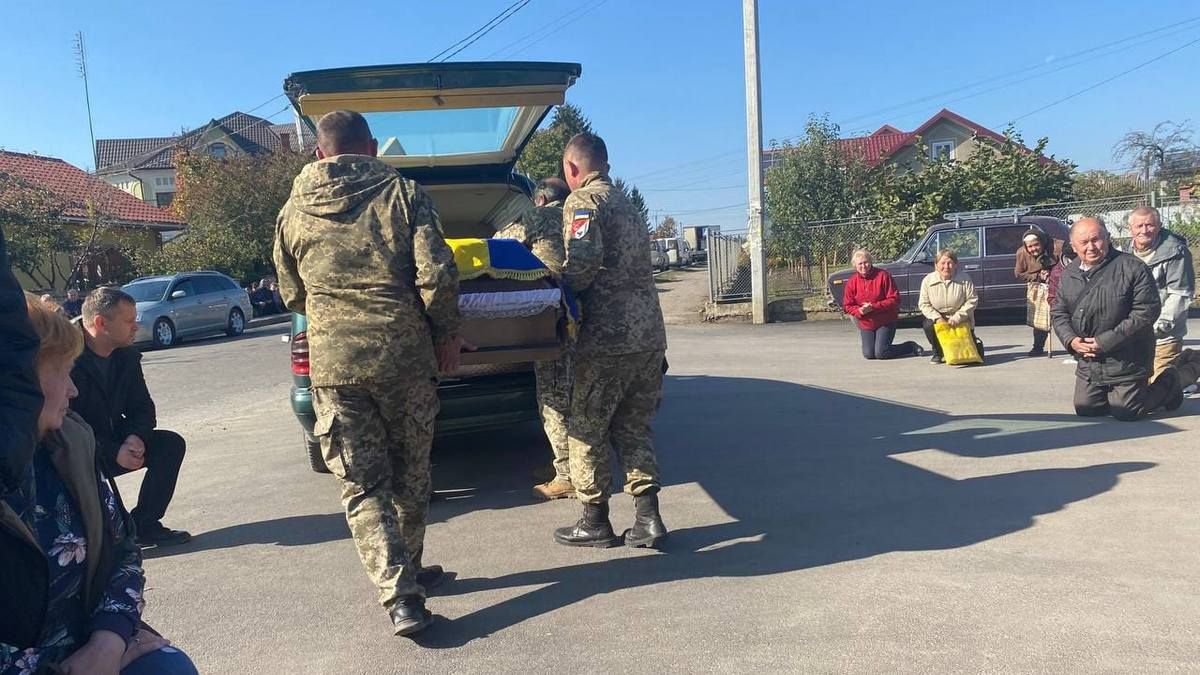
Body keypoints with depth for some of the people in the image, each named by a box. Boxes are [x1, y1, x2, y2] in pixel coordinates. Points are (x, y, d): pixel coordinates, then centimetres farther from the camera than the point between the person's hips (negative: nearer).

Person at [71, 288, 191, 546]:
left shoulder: (127, 355, 0)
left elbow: (143, 407, 5)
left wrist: (136, 437, -18)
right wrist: (112, 453, -28)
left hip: (114, 442, 7)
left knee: (171, 444, -10)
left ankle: (144, 525, -6)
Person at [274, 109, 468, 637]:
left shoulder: (294, 212, 9)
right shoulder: (403, 193, 0)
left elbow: (293, 296, 19)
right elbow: (437, 274, -10)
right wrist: (447, 333, 3)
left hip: (333, 363, 1)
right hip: (405, 357, 0)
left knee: (362, 486, 7)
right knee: (410, 475, 16)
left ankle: (400, 596, -2)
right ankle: (410, 572, 31)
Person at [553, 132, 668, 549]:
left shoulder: (583, 201, -5)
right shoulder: (626, 205, 22)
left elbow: (584, 259, -21)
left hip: (608, 336, -8)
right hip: (650, 333, 8)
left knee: (586, 429, 6)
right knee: (634, 428, 15)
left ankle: (595, 523, 14)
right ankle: (648, 518, 11)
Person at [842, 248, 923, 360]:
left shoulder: (883, 275, -12)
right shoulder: (852, 281, -2)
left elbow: (894, 299, -14)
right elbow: (848, 305, 3)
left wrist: (874, 307, -22)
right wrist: (859, 311, -18)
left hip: (886, 322, -4)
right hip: (866, 324, 4)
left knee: (880, 354, -15)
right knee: (868, 354, -6)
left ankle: (911, 346, 11)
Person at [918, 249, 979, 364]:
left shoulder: (964, 279, -11)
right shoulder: (928, 280, -9)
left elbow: (972, 301, -10)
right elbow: (923, 304, -7)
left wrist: (957, 317, -21)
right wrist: (937, 318, -22)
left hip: (961, 320, -1)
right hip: (938, 317, 1)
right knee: (928, 325, -33)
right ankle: (938, 353, -6)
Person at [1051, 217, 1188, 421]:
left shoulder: (1132, 268, -13)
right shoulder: (1068, 276, 6)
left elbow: (1147, 311, -17)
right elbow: (1058, 313, 10)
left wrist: (1106, 341, -21)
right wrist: (1071, 340, -11)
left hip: (1126, 363, -6)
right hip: (1088, 364, 6)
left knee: (1126, 413, -1)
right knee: (1085, 410, 9)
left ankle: (1167, 384, 27)